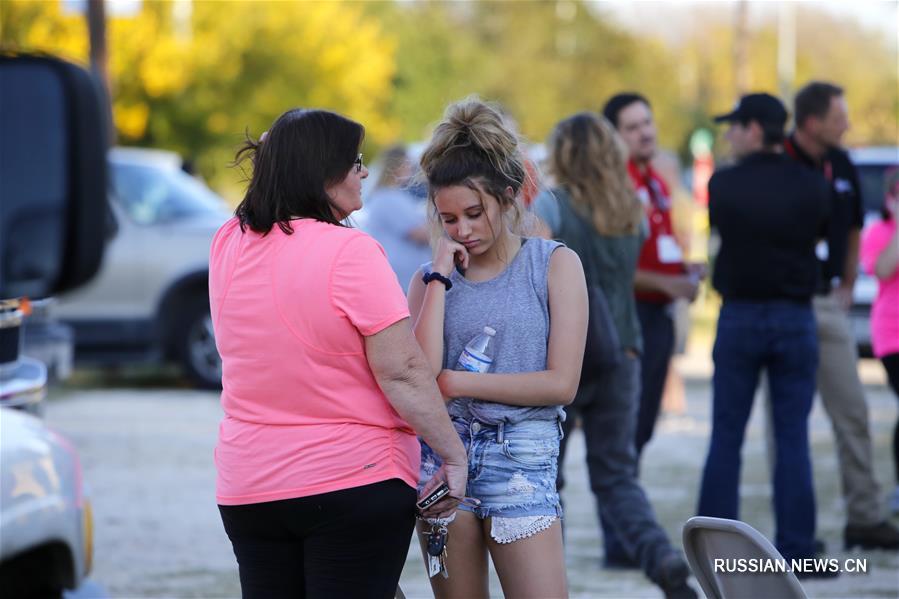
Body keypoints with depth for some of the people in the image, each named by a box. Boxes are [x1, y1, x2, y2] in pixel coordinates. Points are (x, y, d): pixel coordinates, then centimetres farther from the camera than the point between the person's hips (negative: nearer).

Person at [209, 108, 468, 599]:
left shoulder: (228, 245, 2)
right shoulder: (349, 251, -16)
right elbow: (402, 373, -18)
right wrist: (453, 455, -9)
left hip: (247, 488, 6)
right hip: (355, 480, -6)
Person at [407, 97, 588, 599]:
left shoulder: (555, 264, 3)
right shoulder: (430, 279, 9)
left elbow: (561, 383, -6)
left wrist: (454, 382, -6)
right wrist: (441, 276, -4)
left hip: (521, 460, -3)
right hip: (441, 452, 3)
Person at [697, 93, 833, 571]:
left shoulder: (723, 184, -5)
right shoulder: (811, 187, -4)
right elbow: (817, 237, 7)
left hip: (739, 315, 0)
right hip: (795, 317, 1)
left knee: (726, 437, 7)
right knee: (793, 439, 4)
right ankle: (795, 548, 2)